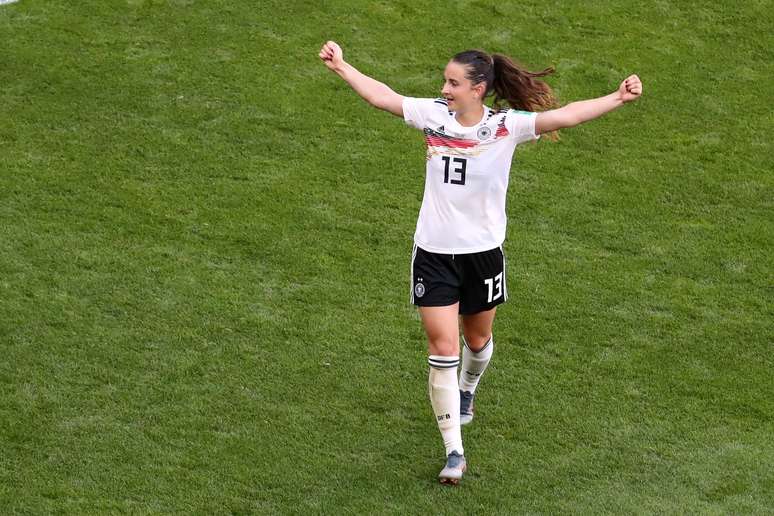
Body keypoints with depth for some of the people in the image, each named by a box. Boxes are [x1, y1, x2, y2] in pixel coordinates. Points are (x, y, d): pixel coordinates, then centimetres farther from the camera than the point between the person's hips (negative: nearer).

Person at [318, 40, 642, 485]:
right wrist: (342, 65, 3)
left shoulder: (507, 126, -13)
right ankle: (454, 453, 0)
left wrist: (618, 98, -36)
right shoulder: (433, 114, -5)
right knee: (443, 349, -5)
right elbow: (382, 96, 4)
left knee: (477, 339, 20)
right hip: (433, 252, 1)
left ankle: (466, 392, 56)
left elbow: (565, 116, -24)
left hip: (483, 252, -1)